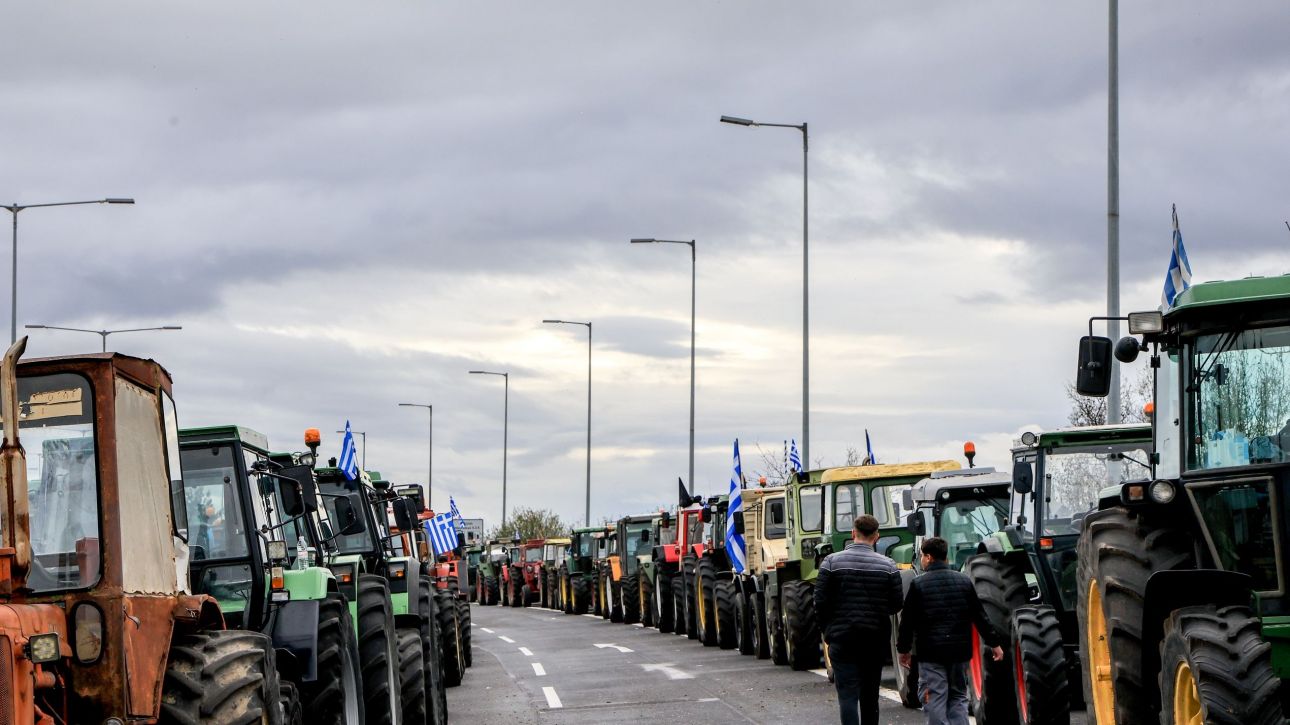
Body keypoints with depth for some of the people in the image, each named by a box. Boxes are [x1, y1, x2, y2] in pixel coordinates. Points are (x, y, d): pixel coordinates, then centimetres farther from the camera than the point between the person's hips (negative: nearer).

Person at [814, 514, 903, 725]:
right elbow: (896, 605, 0)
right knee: (870, 695, 15)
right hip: (876, 641, 3)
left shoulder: (832, 562, -5)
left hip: (842, 638, -2)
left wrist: (827, 631, 8)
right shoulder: (888, 566, -1)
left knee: (848, 694, -6)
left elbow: (821, 602, -6)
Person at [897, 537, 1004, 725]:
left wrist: (904, 649, 8)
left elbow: (908, 620, -4)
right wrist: (994, 642, 13)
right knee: (958, 698, 13)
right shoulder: (964, 581, 5)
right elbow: (980, 615, 6)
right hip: (960, 651, 4)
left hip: (930, 652, -4)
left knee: (934, 701, -2)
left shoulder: (918, 584, -6)